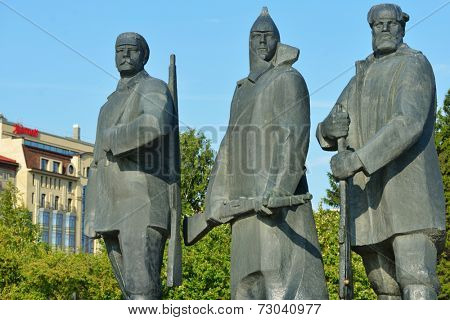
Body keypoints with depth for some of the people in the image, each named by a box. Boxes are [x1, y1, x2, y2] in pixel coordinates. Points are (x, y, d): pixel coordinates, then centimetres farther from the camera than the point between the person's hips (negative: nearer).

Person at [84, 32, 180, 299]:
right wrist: (93, 217, 18)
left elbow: (157, 126, -24)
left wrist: (113, 138, -10)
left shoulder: (154, 89, 1)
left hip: (144, 206, -8)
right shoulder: (111, 105, 27)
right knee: (132, 293, 5)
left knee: (141, 288, -19)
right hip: (112, 213, 9)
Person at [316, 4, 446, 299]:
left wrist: (358, 159, -27)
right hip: (368, 199, 8)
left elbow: (409, 123, -18)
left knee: (416, 285, -20)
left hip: (409, 192, -7)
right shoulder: (360, 80, 22)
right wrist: (330, 128, -5)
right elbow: (326, 135, 22)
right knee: (385, 287, 9)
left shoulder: (415, 65, -1)